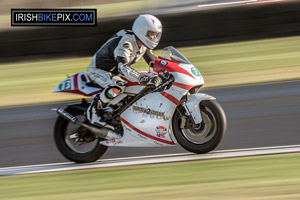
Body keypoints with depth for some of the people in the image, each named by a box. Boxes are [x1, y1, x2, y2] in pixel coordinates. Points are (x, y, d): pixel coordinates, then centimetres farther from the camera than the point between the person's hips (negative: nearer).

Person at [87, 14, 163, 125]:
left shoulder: (143, 45, -2)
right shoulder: (126, 42, -32)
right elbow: (123, 67, -47)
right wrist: (146, 79, -58)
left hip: (114, 73, 10)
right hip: (98, 70, -10)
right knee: (119, 86, -40)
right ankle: (94, 108, -22)